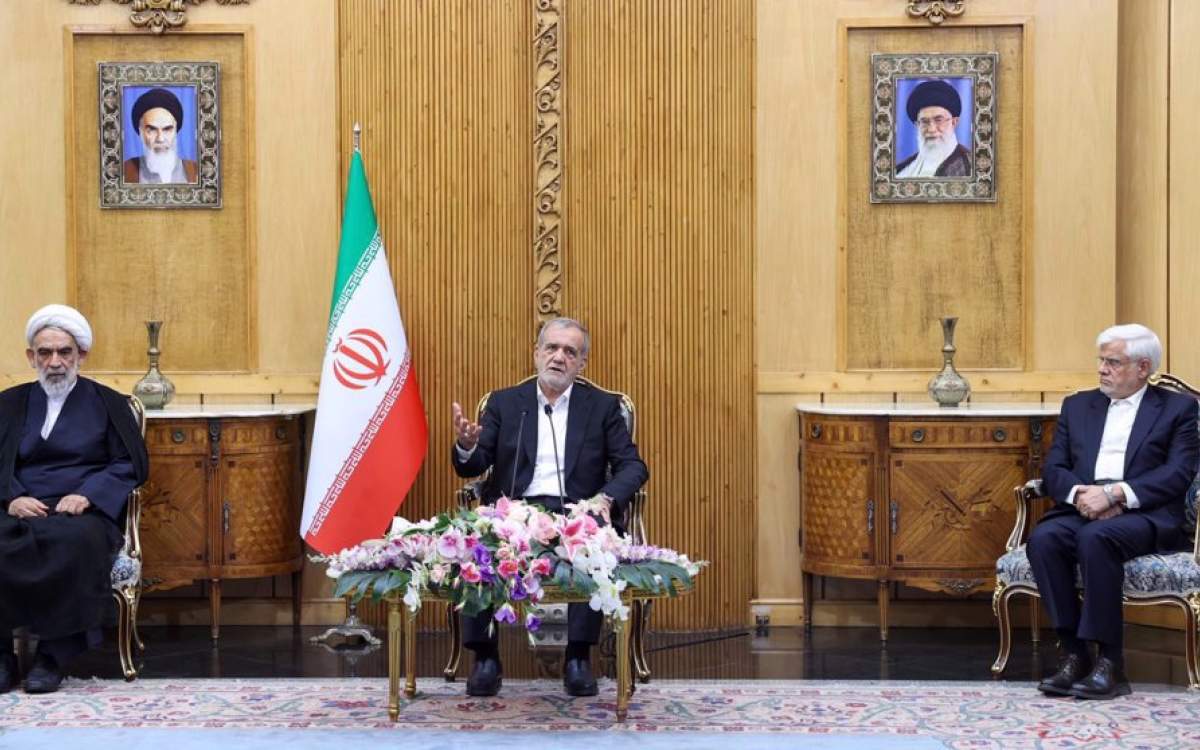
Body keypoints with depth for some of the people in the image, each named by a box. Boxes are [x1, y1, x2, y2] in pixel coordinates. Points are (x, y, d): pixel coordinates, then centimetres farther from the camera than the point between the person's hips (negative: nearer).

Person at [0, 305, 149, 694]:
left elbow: (131, 464, 6)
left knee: (75, 542, -37)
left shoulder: (106, 403, 16)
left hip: (83, 512, -2)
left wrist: (87, 494, -10)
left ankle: (54, 654, -27)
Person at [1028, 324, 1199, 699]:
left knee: (1095, 537, -36)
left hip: (1145, 515, -4)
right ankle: (1074, 653, -24)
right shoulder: (1077, 406, 21)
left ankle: (1108, 661, -30)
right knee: (1043, 538, -29)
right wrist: (1080, 493, -12)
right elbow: (1054, 468, 12)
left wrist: (1113, 493, -17)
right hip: (1082, 509, 4)